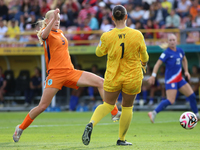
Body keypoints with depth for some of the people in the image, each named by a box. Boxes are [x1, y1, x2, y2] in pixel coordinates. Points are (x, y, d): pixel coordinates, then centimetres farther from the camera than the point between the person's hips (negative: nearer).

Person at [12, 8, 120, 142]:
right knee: (42, 106, -9)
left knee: (101, 82, -7)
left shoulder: (60, 33, 20)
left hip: (70, 71, 7)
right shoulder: (46, 32, -2)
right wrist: (53, 18, -40)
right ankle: (20, 128, 11)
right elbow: (44, 35, -30)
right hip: (55, 73, -7)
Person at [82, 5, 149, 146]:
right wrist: (143, 62, 24)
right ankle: (121, 139, 23)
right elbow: (144, 57, 1)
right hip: (132, 77, 0)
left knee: (108, 105, 15)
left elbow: (99, 52, 5)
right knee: (127, 107, 16)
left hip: (113, 77, 1)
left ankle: (91, 124, -12)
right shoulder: (137, 35, -13)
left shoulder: (107, 36, -13)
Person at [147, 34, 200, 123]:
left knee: (192, 95, 6)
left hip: (179, 79, 7)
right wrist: (153, 75, -26)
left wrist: (186, 71, 19)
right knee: (170, 101, -19)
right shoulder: (167, 53, -12)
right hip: (171, 80, -7)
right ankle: (154, 113, -12)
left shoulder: (180, 51, 9)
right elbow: (158, 64, -17)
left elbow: (184, 60, 29)